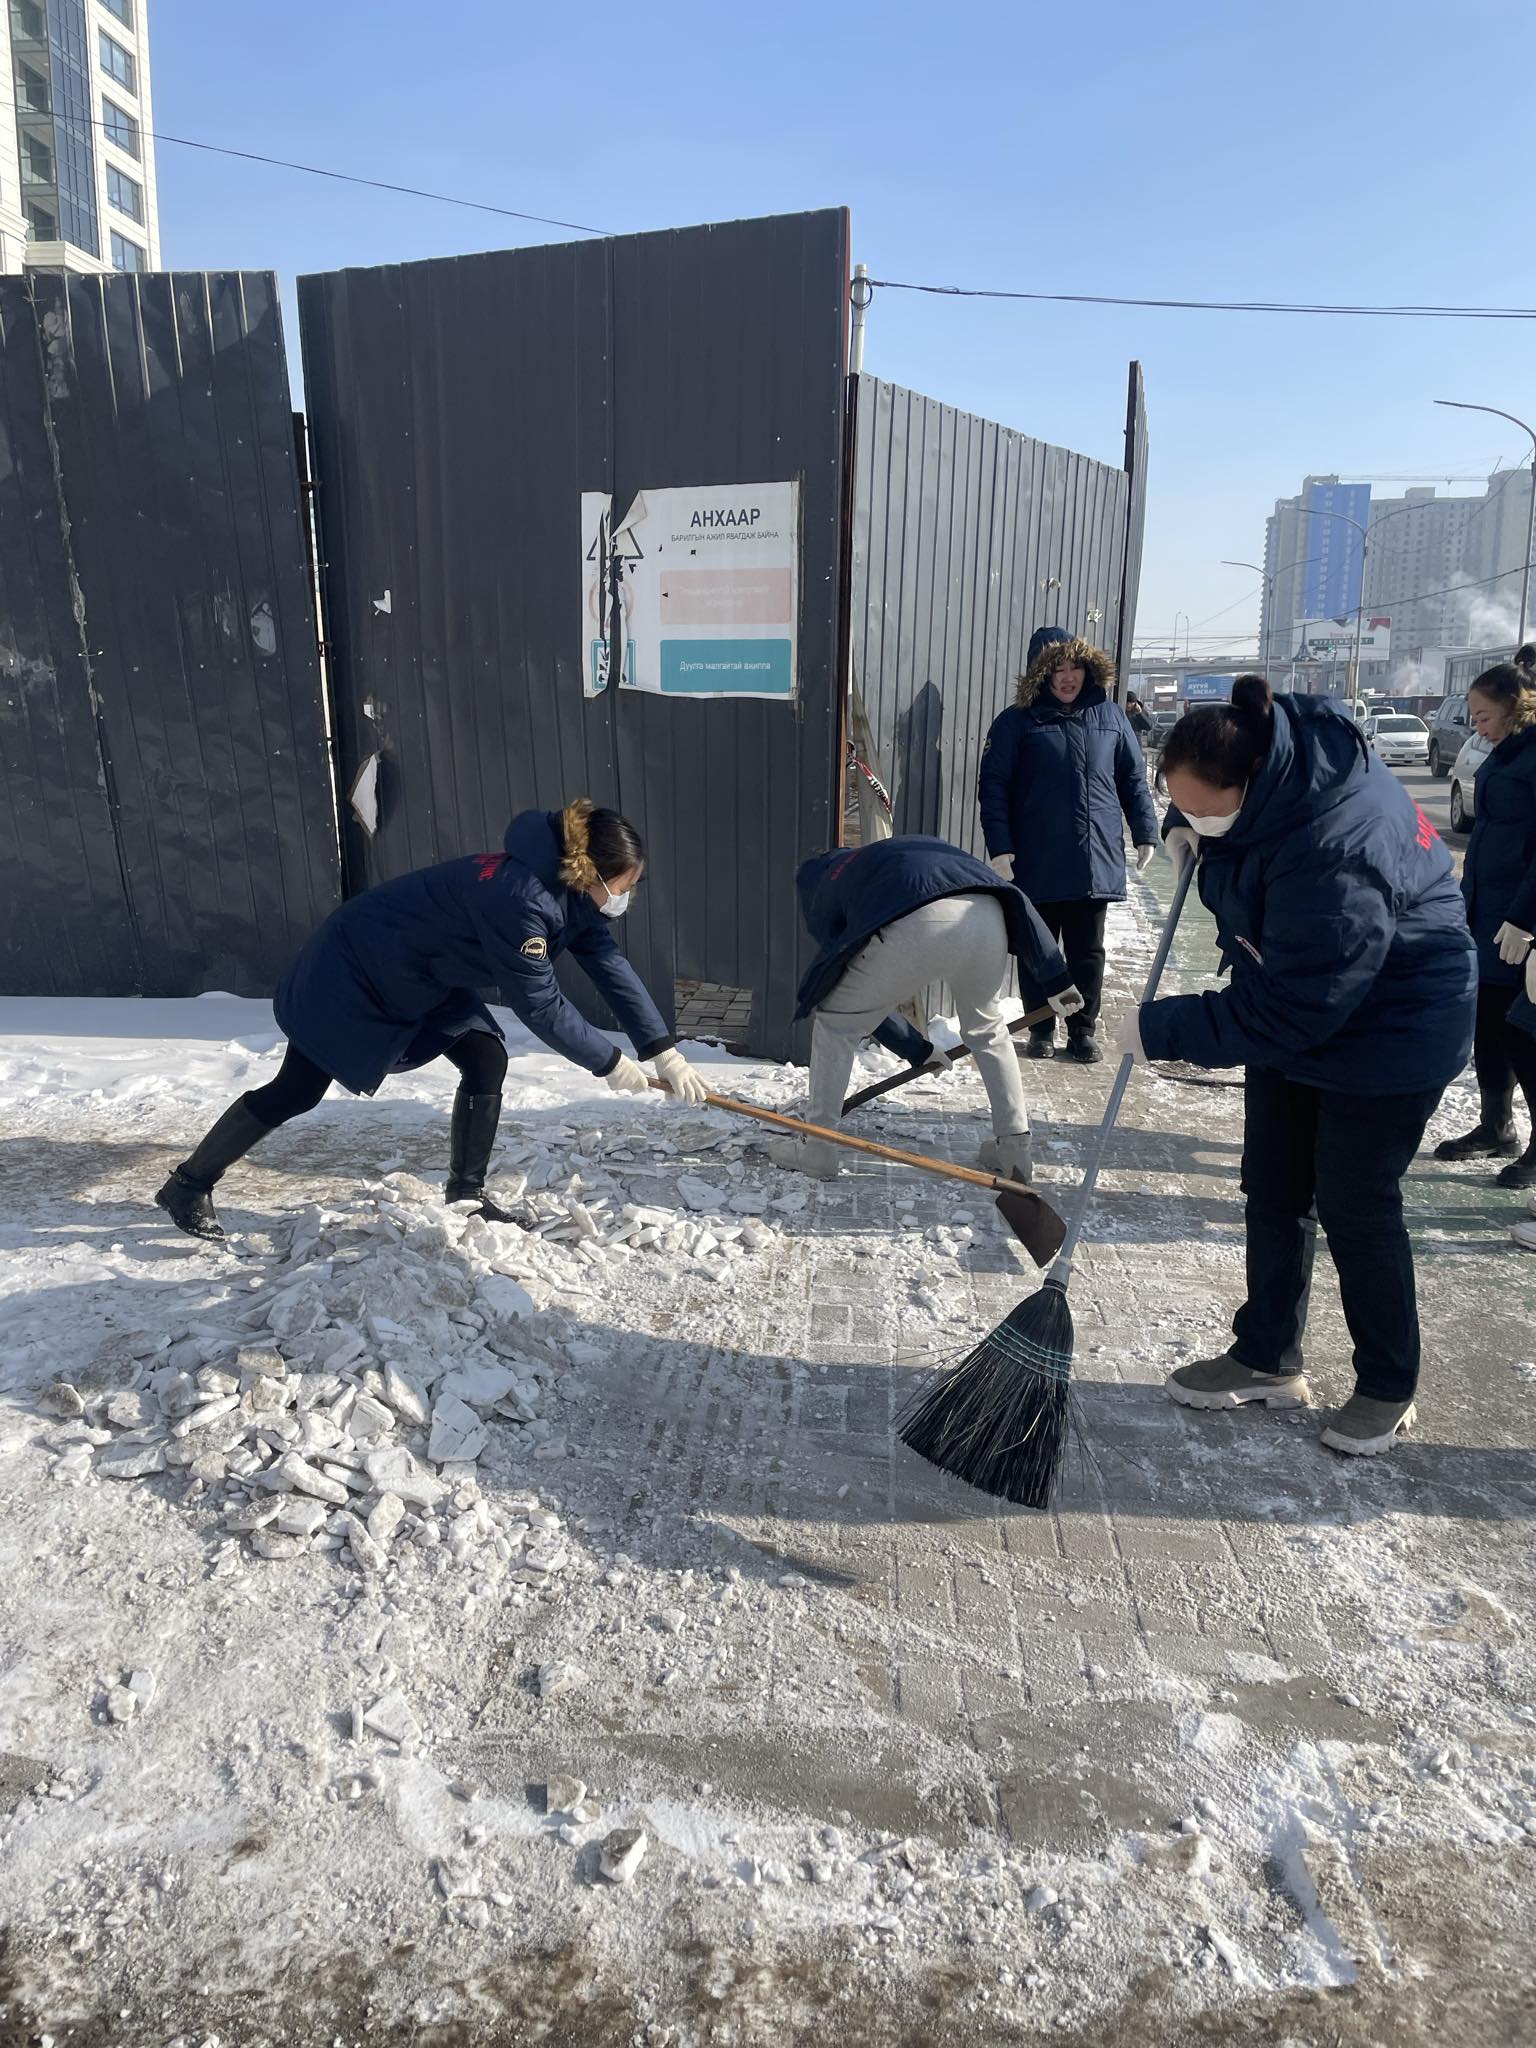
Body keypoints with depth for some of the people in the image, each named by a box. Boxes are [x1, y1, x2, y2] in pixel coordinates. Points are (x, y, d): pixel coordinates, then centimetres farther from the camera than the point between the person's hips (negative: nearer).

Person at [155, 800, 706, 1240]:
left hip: (427, 979, 8)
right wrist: (611, 1063, -20)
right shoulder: (521, 897, -36)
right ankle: (188, 1185, 21)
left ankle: (467, 1193, 13)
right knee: (297, 1091, 2)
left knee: (486, 1062, -4)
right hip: (355, 969, -8)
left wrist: (665, 1052, -9)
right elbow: (540, 1004, -31)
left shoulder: (572, 892, -8)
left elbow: (611, 968, -5)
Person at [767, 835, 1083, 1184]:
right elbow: (1013, 901, 27)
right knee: (987, 1030, 32)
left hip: (914, 930, -4)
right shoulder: (914, 845, 40)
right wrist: (1054, 978, 27)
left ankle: (817, 1148, 27)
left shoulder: (820, 895, 31)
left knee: (835, 1021, 21)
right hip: (986, 919, 4)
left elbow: (864, 1001, 30)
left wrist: (918, 1050, 43)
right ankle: (1014, 1148, 35)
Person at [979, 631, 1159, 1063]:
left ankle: (1083, 1029, 22)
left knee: (1088, 952, 9)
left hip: (1097, 861, 2)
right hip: (1038, 863, -2)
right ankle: (1042, 1030, 22)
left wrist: (1146, 834, 8)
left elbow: (1133, 779, 12)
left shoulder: (1109, 715, 7)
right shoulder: (1018, 721, -2)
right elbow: (993, 786, -6)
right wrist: (1000, 848, -13)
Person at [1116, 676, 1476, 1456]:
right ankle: (1267, 1359, 28)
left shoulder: (1335, 856, -38)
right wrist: (1183, 828, -6)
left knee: (1355, 1212, 1)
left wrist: (1161, 1030, -26)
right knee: (1272, 1193, 13)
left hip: (1384, 1033, -9)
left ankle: (1388, 1387, 23)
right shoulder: (1277, 742, -12)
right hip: (1296, 1001, 9)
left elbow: (1280, 1013, -33)